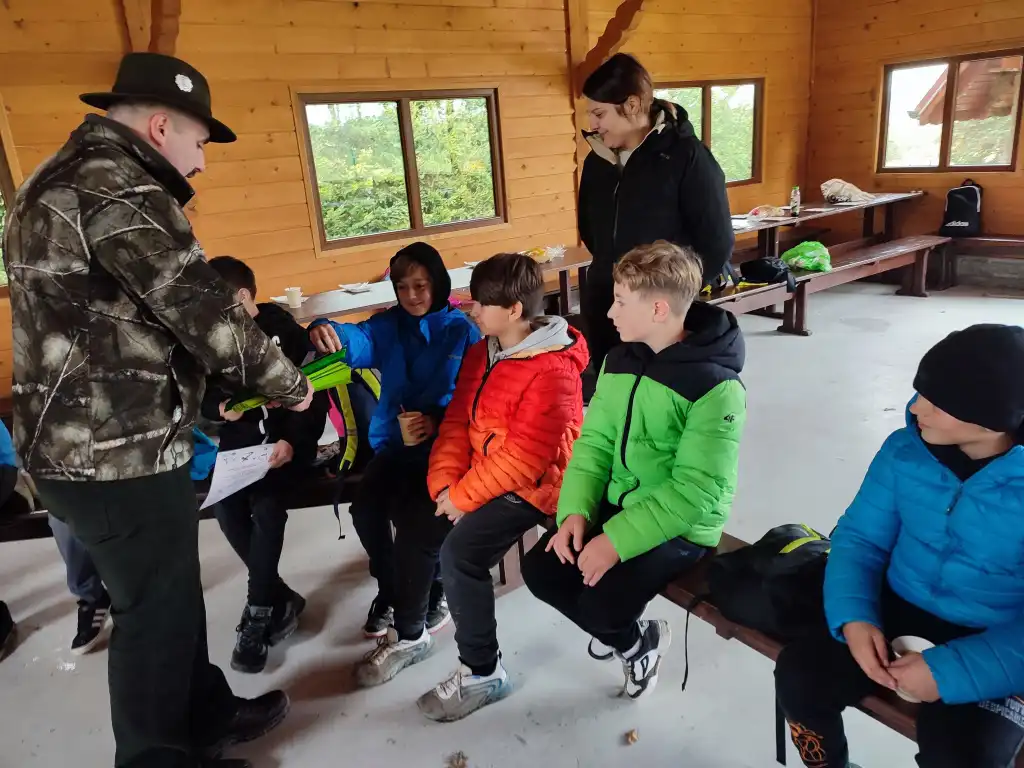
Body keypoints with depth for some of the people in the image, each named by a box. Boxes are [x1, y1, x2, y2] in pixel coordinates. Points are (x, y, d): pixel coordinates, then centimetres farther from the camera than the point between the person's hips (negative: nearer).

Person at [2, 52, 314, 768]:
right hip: (119, 452, -10)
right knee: (156, 611, 8)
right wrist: (290, 384, -6)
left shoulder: (68, 178, 16)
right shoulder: (115, 187, -19)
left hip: (90, 440, 10)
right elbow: (205, 311, -21)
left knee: (171, 596, 22)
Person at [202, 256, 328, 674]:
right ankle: (281, 599, -2)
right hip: (239, 441, 4)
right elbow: (200, 395, 10)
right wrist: (220, 408, -15)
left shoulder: (286, 331, -4)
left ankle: (259, 611, -9)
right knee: (225, 507, -20)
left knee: (266, 505, -27)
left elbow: (315, 396, -9)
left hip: (288, 438, -3)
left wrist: (293, 440, -25)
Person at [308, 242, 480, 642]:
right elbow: (359, 340, -13)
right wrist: (328, 332, -37)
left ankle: (409, 625, 0)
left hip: (442, 442, -3)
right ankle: (390, 589, 11)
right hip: (393, 440, 4)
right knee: (364, 507, -21)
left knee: (413, 512, -27)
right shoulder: (389, 325, 9)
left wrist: (437, 419, -26)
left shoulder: (461, 330, 0)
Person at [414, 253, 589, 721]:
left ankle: (482, 674, -4)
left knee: (459, 554, -22)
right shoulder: (481, 354, 7)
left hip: (529, 487, -9)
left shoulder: (552, 371, -22)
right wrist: (444, 485, -9)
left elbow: (523, 459, -24)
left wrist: (463, 498, -18)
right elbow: (457, 422, 4)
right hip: (478, 473, 9)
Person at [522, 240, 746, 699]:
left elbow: (693, 491, -25)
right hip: (616, 507, 7)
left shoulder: (716, 387, -22)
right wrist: (576, 511, -13)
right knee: (539, 570, -5)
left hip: (681, 527, -7)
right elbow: (595, 443, 2)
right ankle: (628, 638, 22)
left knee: (601, 604, -23)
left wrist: (617, 541, -28)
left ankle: (643, 639, 16)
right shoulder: (619, 360, 1)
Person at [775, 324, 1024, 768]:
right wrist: (853, 617, -17)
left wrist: (952, 672, -28)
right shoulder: (906, 450, -6)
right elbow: (860, 537, -1)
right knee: (798, 678, -13)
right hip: (899, 614, 4)